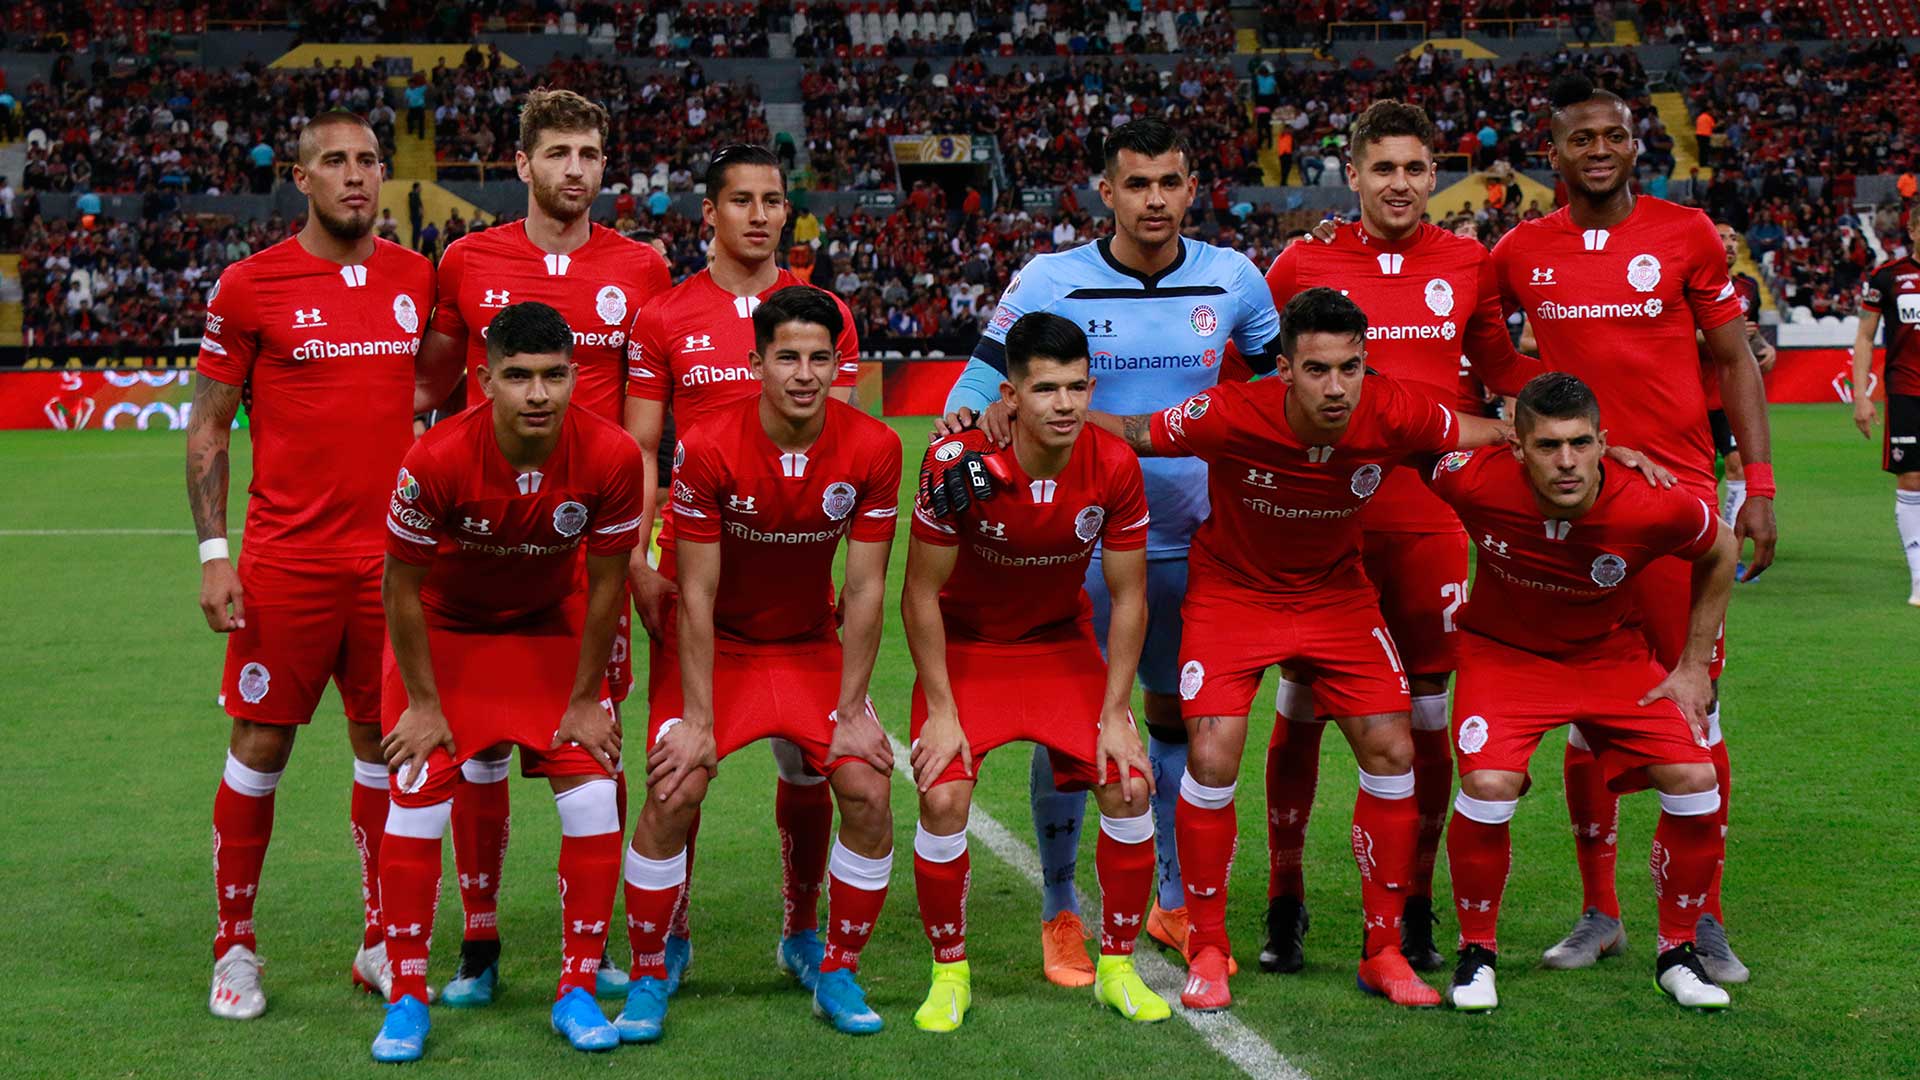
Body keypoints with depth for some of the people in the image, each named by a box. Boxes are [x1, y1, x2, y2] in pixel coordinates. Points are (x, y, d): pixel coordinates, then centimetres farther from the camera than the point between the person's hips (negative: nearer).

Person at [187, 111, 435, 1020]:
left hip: (393, 559, 3)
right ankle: (235, 947, 17)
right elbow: (207, 427, 1)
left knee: (386, 745, 8)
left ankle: (382, 945, 20)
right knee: (260, 748, 2)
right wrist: (212, 553, -6)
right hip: (287, 562, -3)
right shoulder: (250, 285, -2)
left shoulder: (417, 279, 7)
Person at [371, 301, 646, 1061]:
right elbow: (402, 586, -17)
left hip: (551, 627, 2)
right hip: (446, 629, -1)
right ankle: (407, 999, 8)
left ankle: (577, 992, 7)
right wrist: (423, 703, -12)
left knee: (592, 799, -8)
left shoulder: (611, 457, -27)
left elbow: (605, 585, -13)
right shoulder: (437, 461, -32)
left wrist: (584, 700, -7)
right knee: (417, 804, -8)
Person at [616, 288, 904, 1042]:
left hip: (812, 644, 2)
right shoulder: (708, 449, -23)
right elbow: (697, 594, -18)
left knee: (868, 792, -13)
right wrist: (696, 716, -19)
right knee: (673, 795, -18)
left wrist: (851, 710, -11)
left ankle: (839, 976, 7)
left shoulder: (873, 450, -17)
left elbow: (863, 590, -11)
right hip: (716, 644, -2)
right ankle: (648, 981, 2)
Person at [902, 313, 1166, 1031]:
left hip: (1062, 642, 2)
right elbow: (922, 592, -15)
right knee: (944, 798, -19)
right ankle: (950, 974, 4)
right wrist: (942, 711, -16)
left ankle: (1116, 968, 9)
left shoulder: (1114, 467, -19)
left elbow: (1127, 597, -8)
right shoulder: (959, 462, -26)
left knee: (1129, 786, -11)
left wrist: (1114, 714, -10)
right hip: (965, 647, -2)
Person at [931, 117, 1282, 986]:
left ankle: (1174, 901, 28)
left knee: (1179, 716, 12)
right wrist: (966, 424, -30)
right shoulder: (1051, 282, -8)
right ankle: (1061, 915, 15)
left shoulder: (1231, 280, 1)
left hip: (1188, 539, 3)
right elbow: (981, 386, -9)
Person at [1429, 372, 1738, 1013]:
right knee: (1487, 786, -25)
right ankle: (1477, 951, 1)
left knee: (1693, 779, -14)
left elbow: (1720, 553, -4)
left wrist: (1693, 667, -1)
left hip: (1611, 655, 1)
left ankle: (1677, 952, 10)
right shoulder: (1474, 480, -29)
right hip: (1503, 651, -1)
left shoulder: (1652, 508, -26)